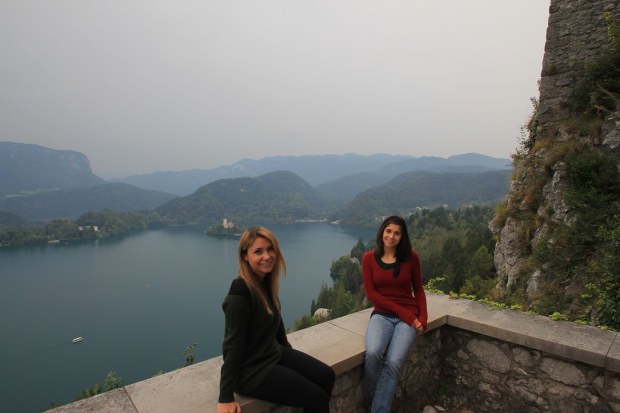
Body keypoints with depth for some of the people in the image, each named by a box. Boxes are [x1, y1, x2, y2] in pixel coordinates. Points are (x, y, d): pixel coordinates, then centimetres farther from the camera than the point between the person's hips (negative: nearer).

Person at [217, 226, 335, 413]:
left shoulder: (266, 282, 0)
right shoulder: (240, 293, -27)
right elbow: (233, 344, -25)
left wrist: (288, 347, 24)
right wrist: (226, 398, -21)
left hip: (275, 353, 8)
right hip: (251, 369, -8)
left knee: (327, 376, 3)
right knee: (317, 398, -7)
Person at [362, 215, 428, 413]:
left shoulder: (411, 257, -1)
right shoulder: (369, 258, -2)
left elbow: (418, 290, 9)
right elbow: (371, 294, -5)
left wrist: (423, 317, -6)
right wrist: (401, 311, -12)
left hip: (409, 316, 0)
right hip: (382, 314, 0)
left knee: (393, 362, -25)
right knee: (372, 354, -29)